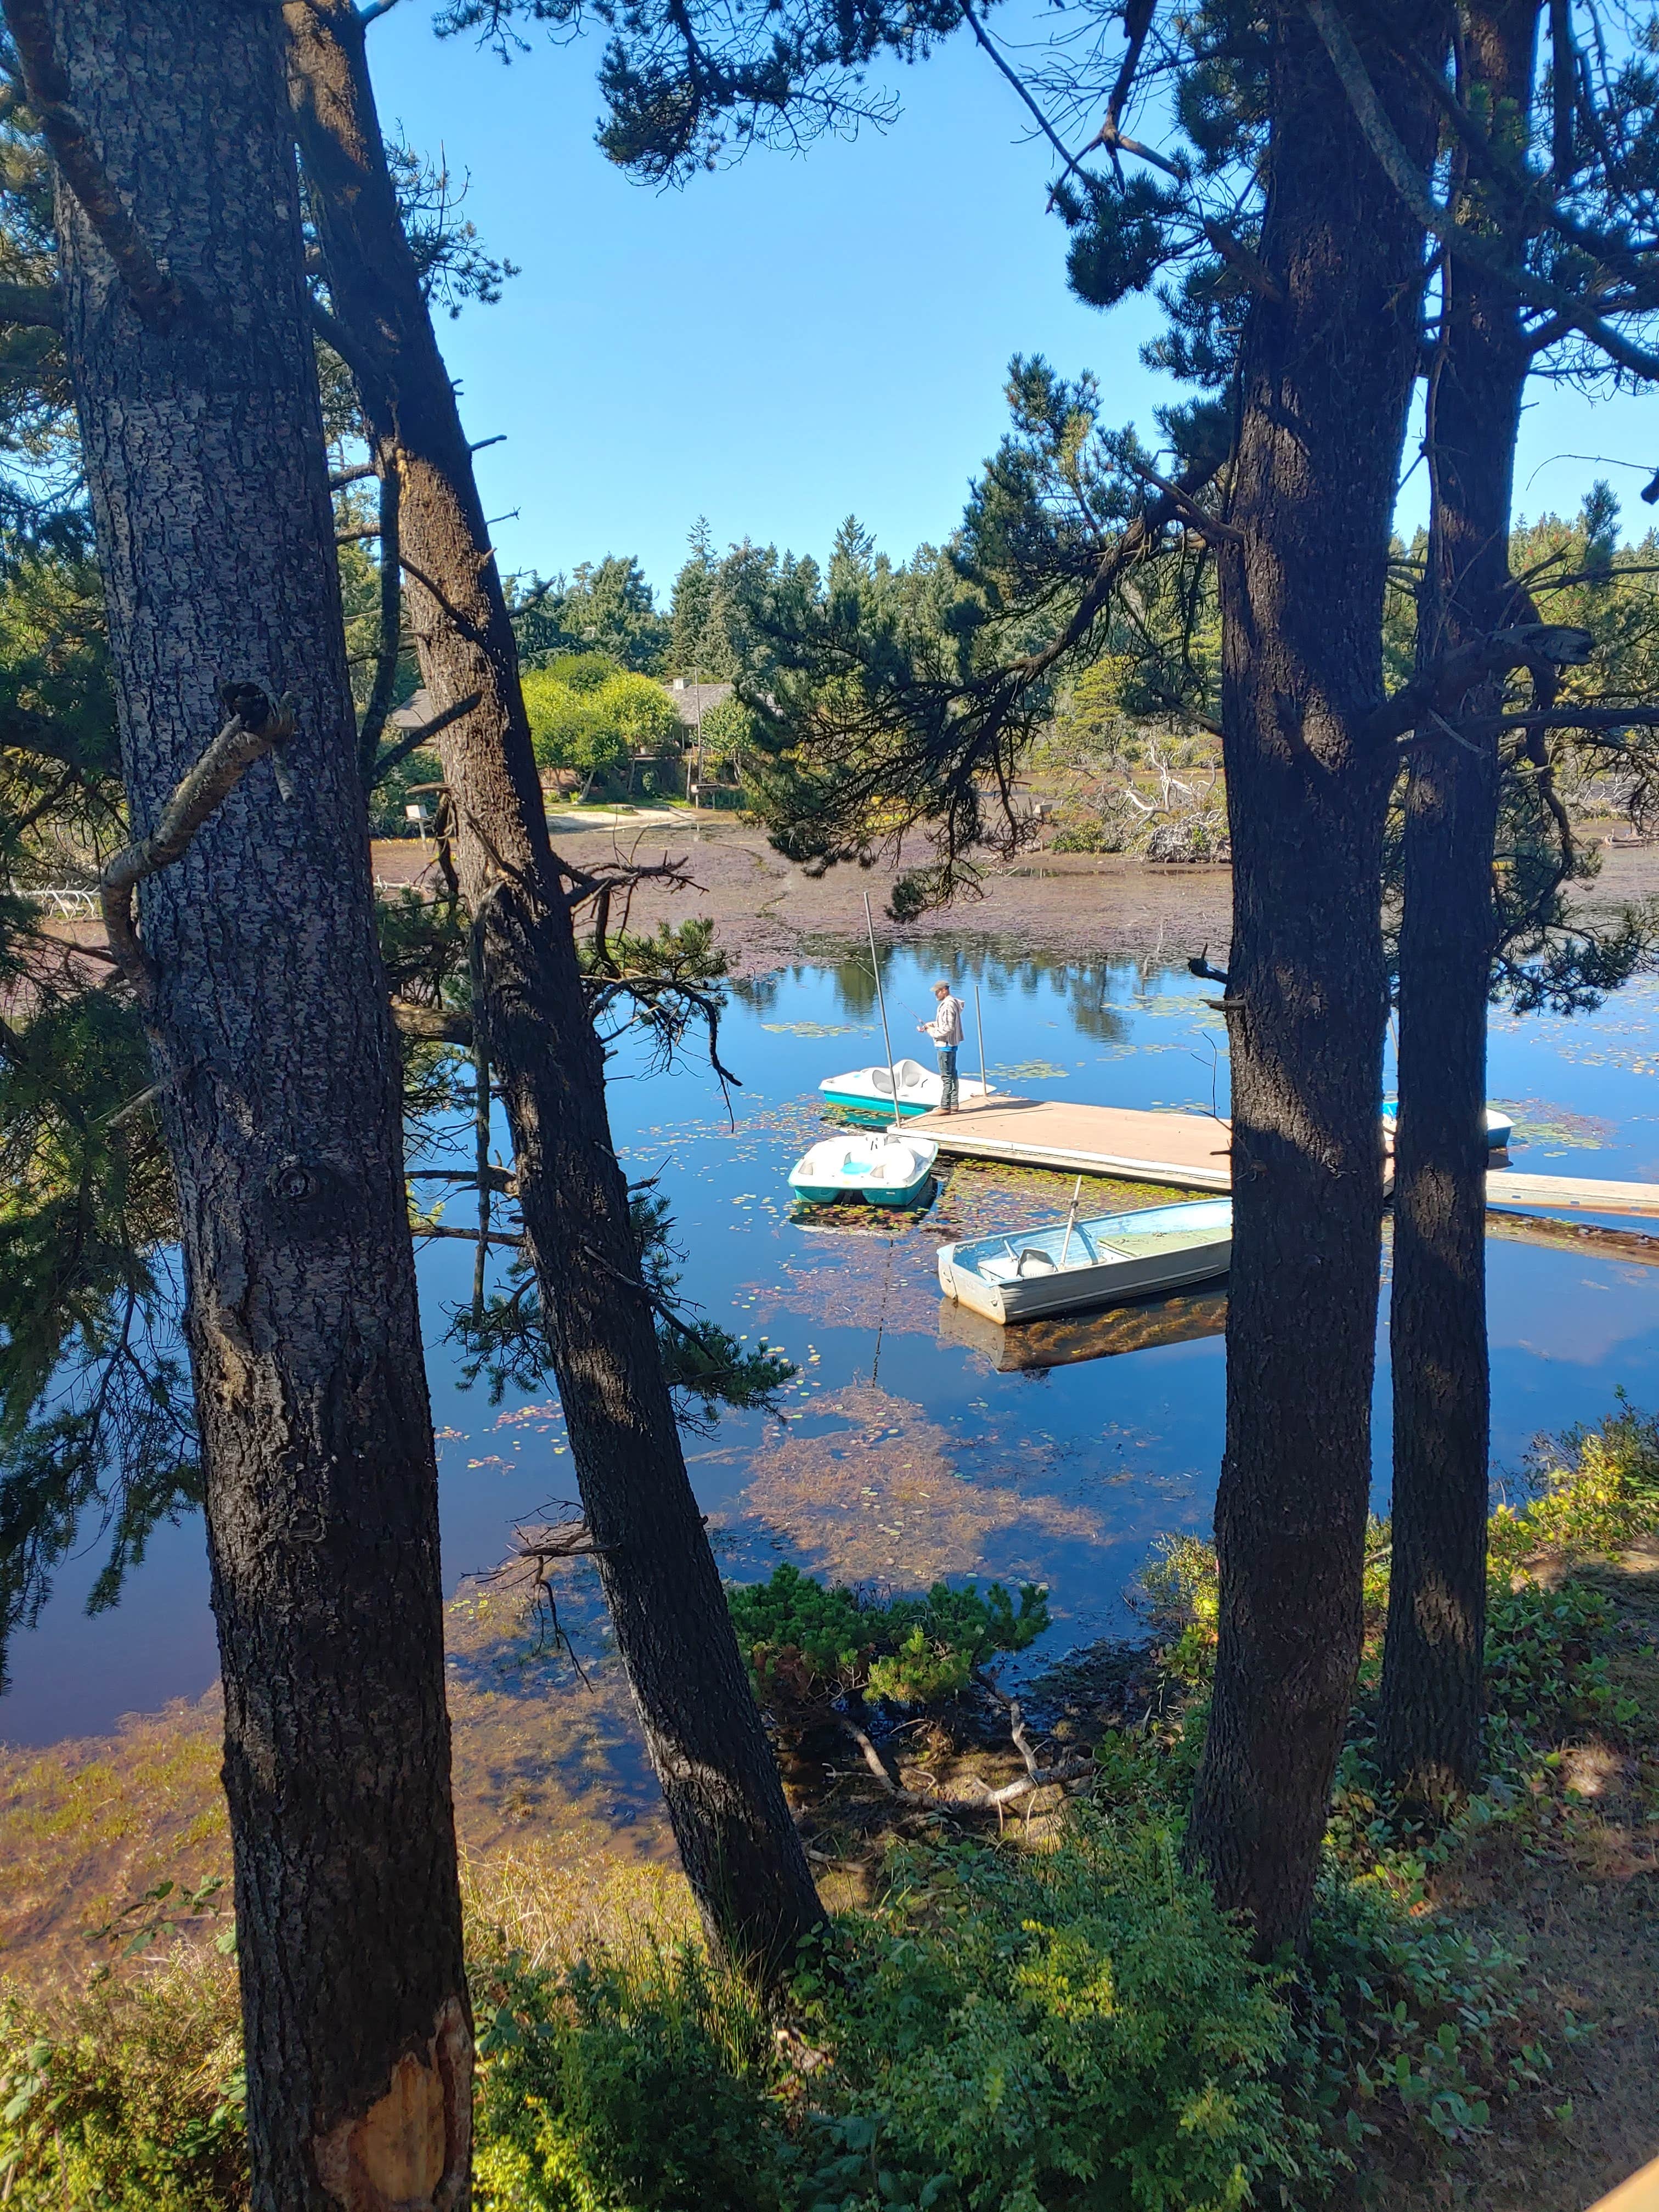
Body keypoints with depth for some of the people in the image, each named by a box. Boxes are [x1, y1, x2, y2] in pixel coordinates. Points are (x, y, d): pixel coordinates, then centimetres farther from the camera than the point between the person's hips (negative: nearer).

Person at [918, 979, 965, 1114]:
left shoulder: (948, 1005, -20)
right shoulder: (952, 1003, 13)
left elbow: (948, 1028, -25)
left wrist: (933, 1032, -13)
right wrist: (932, 1024, 10)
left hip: (945, 1045, -11)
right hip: (952, 1044, 11)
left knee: (946, 1076, -7)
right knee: (952, 1074, 15)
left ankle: (945, 1107, -5)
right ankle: (953, 1104, 22)